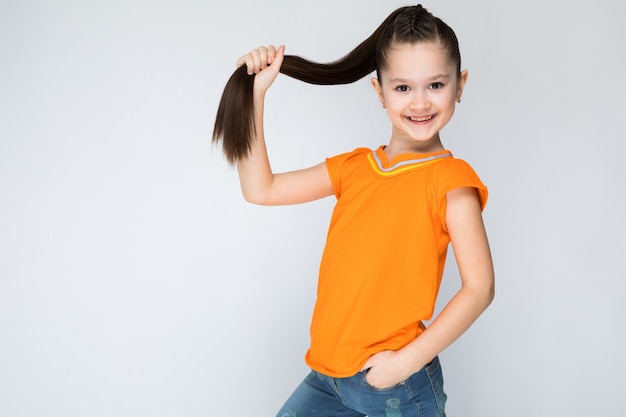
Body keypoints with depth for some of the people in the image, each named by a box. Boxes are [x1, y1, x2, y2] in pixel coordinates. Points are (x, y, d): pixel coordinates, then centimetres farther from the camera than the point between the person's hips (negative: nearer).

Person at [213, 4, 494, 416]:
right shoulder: (354, 168, 7)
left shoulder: (450, 180, -10)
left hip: (396, 381, -5)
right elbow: (260, 189, 7)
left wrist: (406, 361, -19)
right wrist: (257, 91, 3)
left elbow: (479, 287, -15)